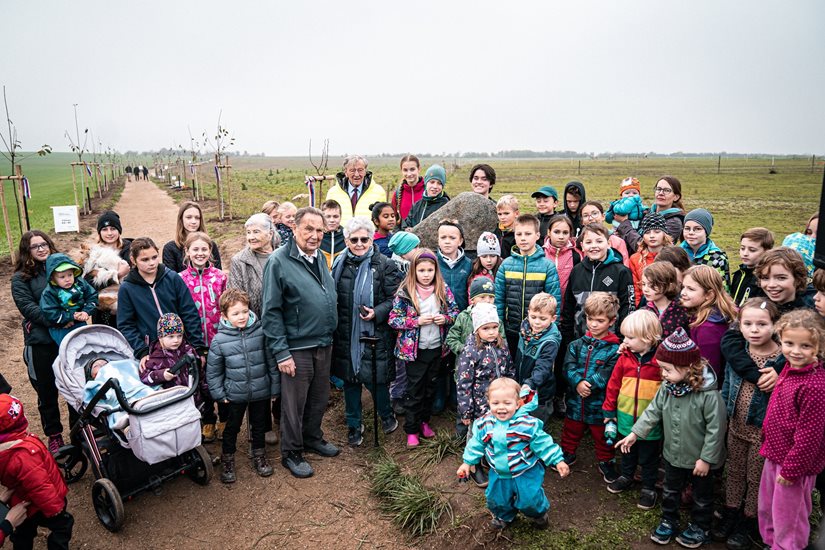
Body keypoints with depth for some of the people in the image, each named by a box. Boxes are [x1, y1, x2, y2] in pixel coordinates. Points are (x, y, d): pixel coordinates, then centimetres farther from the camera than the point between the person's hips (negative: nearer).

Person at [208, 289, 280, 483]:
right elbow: (213, 371, -1)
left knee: (259, 426, 18)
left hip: (261, 392, 1)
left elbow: (271, 362, -3)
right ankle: (227, 461, 35)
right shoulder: (219, 340, -12)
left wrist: (274, 387, 0)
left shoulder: (260, 332, -10)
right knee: (232, 428, 15)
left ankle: (259, 456, 39)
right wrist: (219, 394, -2)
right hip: (235, 393, -1)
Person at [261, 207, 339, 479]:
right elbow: (270, 312, -16)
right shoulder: (279, 262, -15)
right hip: (297, 348, -7)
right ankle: (291, 454, 27)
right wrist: (281, 353, -17)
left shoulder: (320, 257, 7)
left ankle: (313, 438, 42)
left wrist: (330, 335, 14)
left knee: (319, 398, 21)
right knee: (294, 404, 8)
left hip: (324, 344, 7)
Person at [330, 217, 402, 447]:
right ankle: (354, 424, 31)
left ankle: (387, 415, 30)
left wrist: (377, 313, -20)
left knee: (374, 378, 0)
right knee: (350, 379, 12)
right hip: (345, 334, 4)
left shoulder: (384, 265, -7)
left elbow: (395, 298, -5)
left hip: (374, 333, -4)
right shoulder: (339, 263, 6)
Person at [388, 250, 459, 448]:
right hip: (414, 349, -4)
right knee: (415, 390, 5)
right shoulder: (405, 292, -10)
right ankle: (411, 429, 18)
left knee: (431, 387, 17)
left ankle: (424, 421, 35)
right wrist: (417, 321, -22)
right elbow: (393, 319, -11)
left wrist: (445, 318, -14)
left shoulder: (443, 290, -1)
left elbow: (455, 312, 7)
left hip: (437, 348, 4)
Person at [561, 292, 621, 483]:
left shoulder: (614, 349, -13)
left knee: (603, 438, 16)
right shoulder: (577, 345, -1)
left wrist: (587, 385, -27)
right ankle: (568, 454, 46)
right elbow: (568, 368, -11)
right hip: (575, 401, 3)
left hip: (599, 403, -3)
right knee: (570, 432, 23)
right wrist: (578, 383, -27)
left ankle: (606, 462, 39)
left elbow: (606, 376, -21)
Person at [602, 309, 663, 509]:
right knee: (627, 452, 24)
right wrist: (609, 410, 6)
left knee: (648, 457, 15)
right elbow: (614, 384, 1)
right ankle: (626, 476, 46)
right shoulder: (625, 357, -7)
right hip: (626, 416, 4)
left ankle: (648, 488, 34)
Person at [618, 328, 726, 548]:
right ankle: (669, 522, 42)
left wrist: (706, 458, -18)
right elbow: (653, 410, 0)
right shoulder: (667, 387, -10)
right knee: (670, 491, 22)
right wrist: (635, 433, -4)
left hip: (699, 459, -5)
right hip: (673, 454, 5)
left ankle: (699, 528, 40)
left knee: (702, 496, 19)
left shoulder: (709, 395, -29)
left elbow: (715, 429, -23)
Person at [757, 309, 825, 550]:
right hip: (775, 454, 9)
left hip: (795, 462, -8)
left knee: (787, 517, 12)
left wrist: (791, 469, -17)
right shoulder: (790, 368, 0)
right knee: (767, 509, 25)